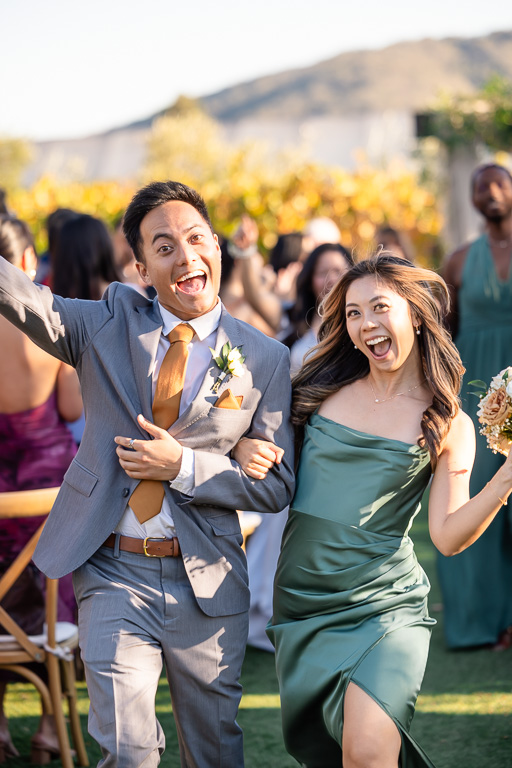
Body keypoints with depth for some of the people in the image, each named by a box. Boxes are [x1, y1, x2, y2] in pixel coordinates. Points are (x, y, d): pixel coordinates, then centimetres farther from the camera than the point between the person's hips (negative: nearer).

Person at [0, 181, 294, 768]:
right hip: (115, 573, 0)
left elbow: (277, 485, -1)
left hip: (206, 583, 1)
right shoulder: (110, 322, 3)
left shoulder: (265, 359, 1)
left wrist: (185, 466, -14)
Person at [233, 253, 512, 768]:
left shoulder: (449, 426, -1)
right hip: (303, 603, 4)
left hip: (384, 605, -3)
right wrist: (246, 452, -7)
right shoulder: (321, 388, 5)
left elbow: (448, 536, -7)